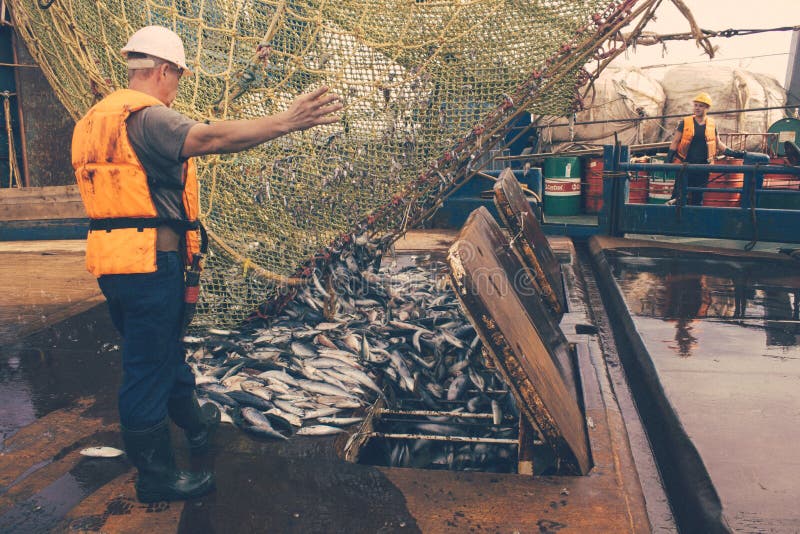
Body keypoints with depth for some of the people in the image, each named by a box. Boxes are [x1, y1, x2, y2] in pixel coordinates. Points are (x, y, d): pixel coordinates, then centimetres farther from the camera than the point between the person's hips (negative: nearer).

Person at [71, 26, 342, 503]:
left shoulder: (97, 118, 16)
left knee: (166, 348, 24)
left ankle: (196, 421, 46)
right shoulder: (147, 116, -15)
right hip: (150, 260, -10)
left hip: (111, 260, 10)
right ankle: (157, 477, 15)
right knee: (150, 367, 0)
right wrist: (287, 121, -37)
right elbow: (211, 137, -32)